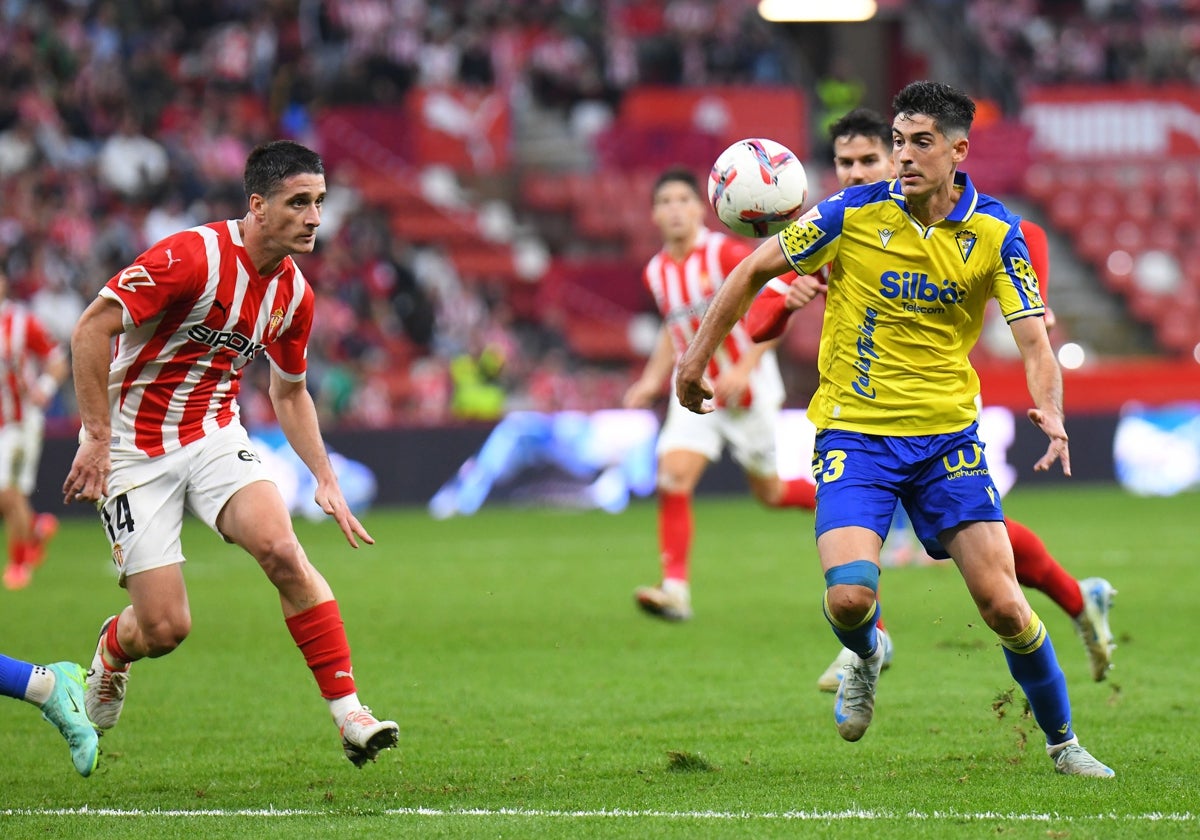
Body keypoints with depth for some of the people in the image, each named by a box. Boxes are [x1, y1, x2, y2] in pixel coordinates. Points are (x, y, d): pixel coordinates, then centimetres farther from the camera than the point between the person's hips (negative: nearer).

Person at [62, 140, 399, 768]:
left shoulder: (295, 293, 1)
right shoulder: (192, 256, -21)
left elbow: (289, 392, 18)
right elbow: (92, 328, -20)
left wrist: (326, 480, 10)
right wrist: (98, 438, -21)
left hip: (215, 438, 5)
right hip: (135, 450, -5)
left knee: (282, 550, -23)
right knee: (165, 629, -8)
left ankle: (349, 714, -19)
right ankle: (112, 652, 31)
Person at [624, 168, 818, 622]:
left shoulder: (727, 254, -15)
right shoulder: (657, 271, 4)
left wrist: (744, 369, -26)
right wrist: (653, 380, 8)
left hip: (748, 391, -4)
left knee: (769, 492, 6)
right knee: (673, 478, -16)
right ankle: (676, 588, -18)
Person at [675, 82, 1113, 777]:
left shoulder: (995, 231, -4)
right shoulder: (854, 213, -9)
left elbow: (1033, 337, -8)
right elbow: (756, 270, 3)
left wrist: (1051, 413, -28)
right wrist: (698, 357, 4)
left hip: (947, 436, 1)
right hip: (854, 433, -1)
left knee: (1002, 602, -7)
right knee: (850, 596, -20)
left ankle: (1063, 741, 15)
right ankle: (866, 658, 18)